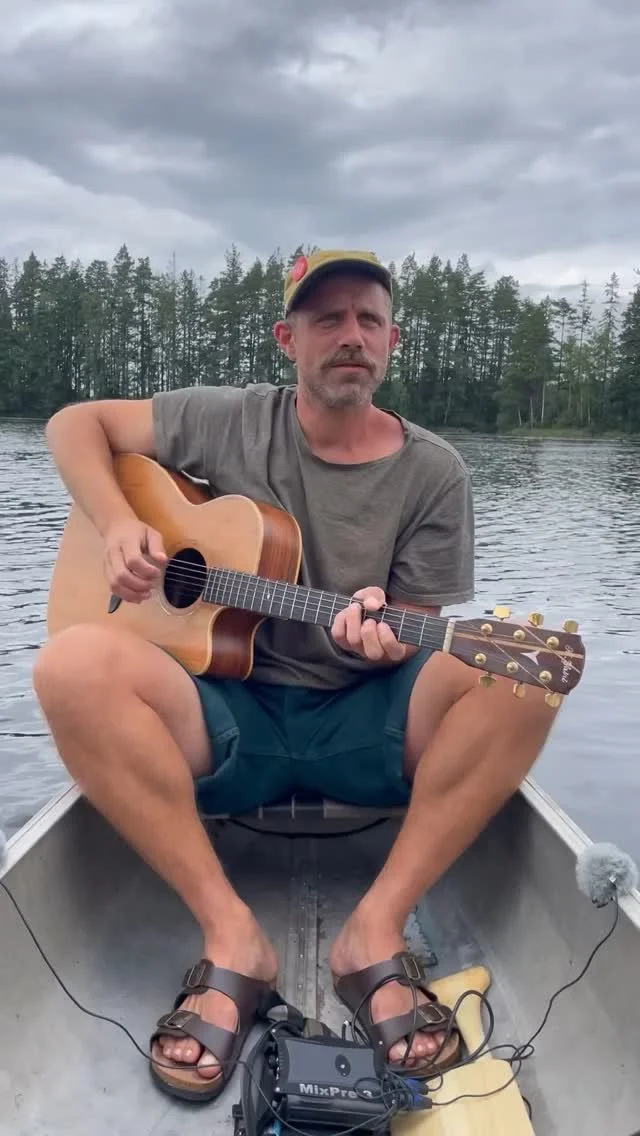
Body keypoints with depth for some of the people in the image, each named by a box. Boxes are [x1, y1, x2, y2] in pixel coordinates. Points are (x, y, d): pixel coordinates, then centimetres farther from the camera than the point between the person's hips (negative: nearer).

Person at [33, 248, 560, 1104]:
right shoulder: (230, 422, 4)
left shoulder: (433, 473, 2)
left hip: (368, 727, 1)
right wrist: (118, 526, -8)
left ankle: (376, 932, -22)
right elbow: (75, 424, 10)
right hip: (227, 719, 0)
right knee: (75, 665, -29)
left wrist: (385, 631, -24)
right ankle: (231, 938, -23)